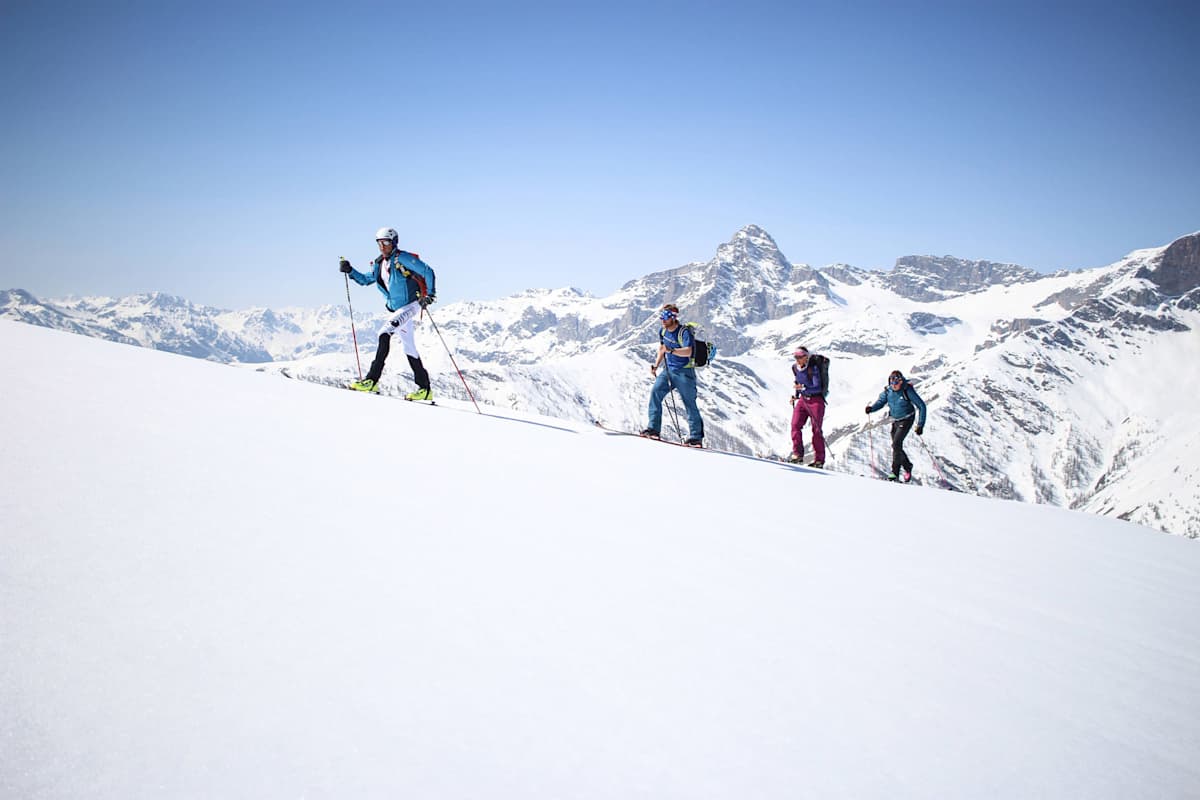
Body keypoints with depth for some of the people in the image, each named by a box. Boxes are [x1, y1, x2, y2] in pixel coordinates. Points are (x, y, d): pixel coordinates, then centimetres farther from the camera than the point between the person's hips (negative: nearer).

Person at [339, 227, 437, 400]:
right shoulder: (379, 264, 12)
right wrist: (350, 271, 9)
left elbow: (427, 271, -12)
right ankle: (425, 388, 15)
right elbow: (365, 280, 24)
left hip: (411, 305, -9)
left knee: (385, 332, -25)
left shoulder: (402, 258, -11)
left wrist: (430, 294, -18)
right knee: (408, 347, 8)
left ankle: (372, 380, -27)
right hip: (396, 310, 9)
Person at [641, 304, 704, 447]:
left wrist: (671, 350, -42)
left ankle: (696, 437, 3)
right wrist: (656, 366, 15)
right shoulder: (663, 332, 5)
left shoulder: (684, 332, -17)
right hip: (668, 370, 6)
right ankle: (653, 429, -8)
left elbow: (688, 351, -31)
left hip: (684, 372, -6)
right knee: (655, 392, -11)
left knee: (690, 403, -4)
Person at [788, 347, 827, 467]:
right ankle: (797, 454, -4)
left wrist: (803, 388, -32)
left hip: (816, 399, -6)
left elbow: (817, 387, -21)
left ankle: (819, 460, 2)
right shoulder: (795, 368, 5)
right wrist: (795, 395, 8)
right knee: (795, 425, -10)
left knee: (816, 430, -4)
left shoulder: (813, 368, -16)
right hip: (803, 399, 6)